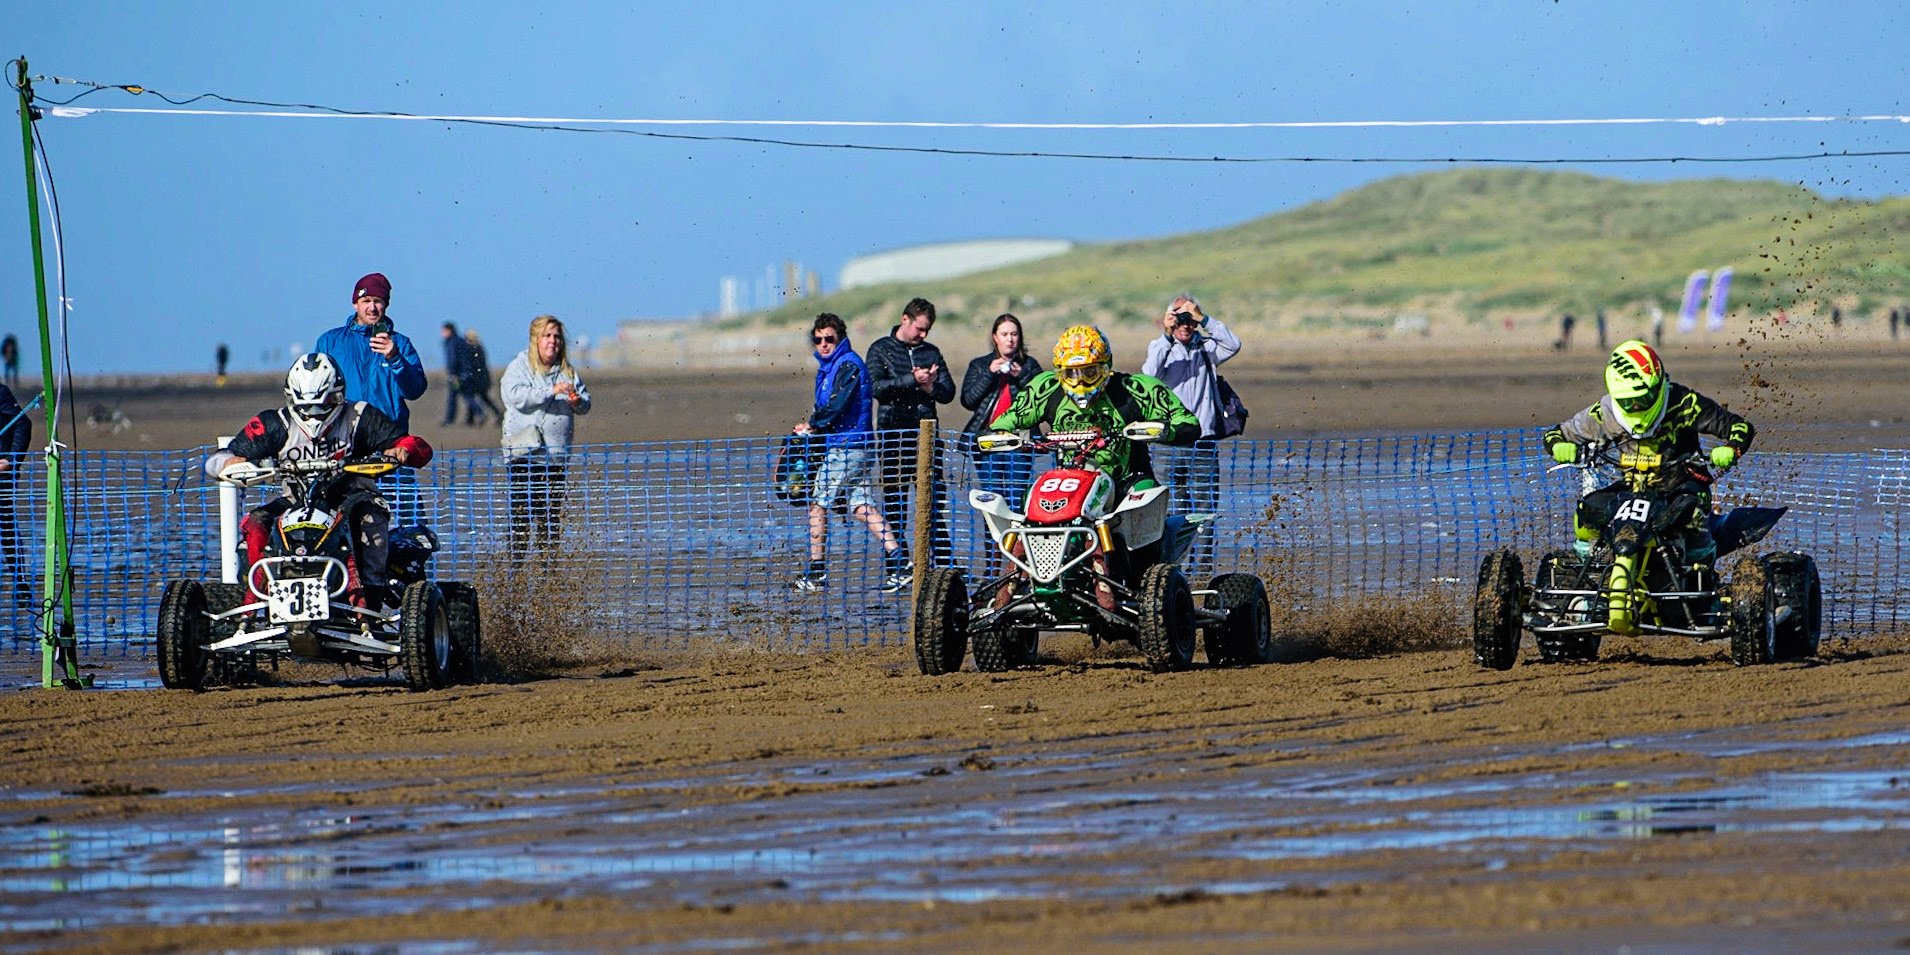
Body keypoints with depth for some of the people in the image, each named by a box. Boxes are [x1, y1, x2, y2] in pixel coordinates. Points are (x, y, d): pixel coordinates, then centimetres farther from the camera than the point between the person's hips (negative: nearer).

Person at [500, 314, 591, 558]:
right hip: (526, 453, -5)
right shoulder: (519, 367, -1)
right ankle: (517, 557, -5)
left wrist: (578, 402, -7)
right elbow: (517, 396, -18)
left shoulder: (567, 371, 15)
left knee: (554, 511, 6)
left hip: (557, 454, 5)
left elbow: (585, 403, 17)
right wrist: (552, 390, -24)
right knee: (523, 509, -7)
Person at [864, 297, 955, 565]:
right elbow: (877, 387, -10)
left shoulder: (931, 352, 15)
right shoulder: (881, 350, 5)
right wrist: (913, 379, -17)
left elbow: (948, 392, 10)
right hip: (892, 432, -2)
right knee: (894, 500, 1)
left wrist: (930, 386, -11)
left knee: (935, 501, -4)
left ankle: (944, 560, -3)